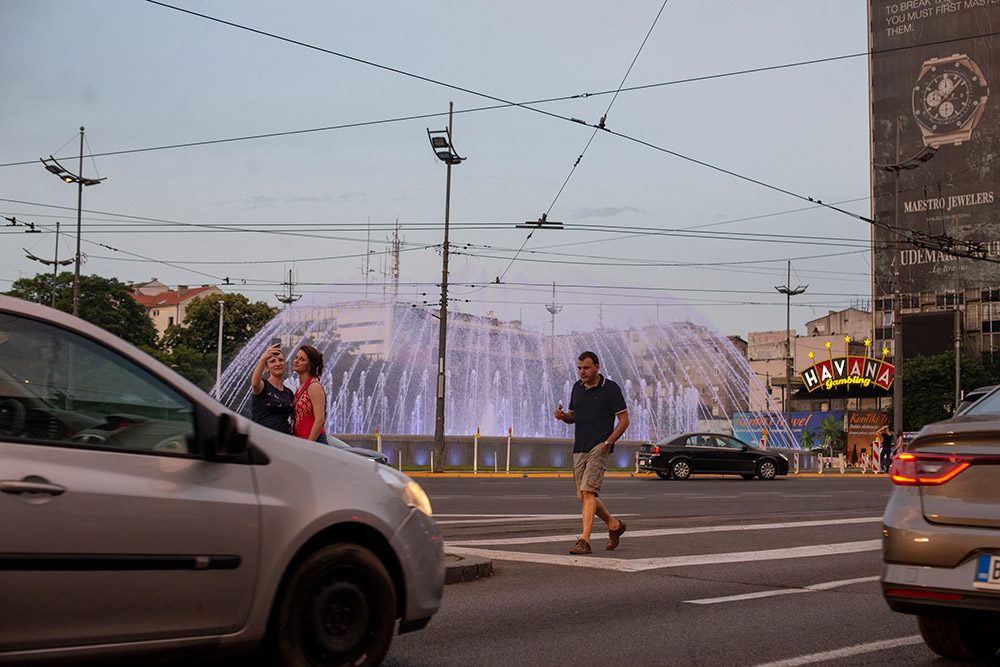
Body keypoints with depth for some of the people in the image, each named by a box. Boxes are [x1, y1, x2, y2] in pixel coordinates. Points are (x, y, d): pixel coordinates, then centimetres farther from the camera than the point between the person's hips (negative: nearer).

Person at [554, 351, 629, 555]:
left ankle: (584, 540, -19)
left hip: (599, 448, -7)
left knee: (587, 492, -18)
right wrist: (563, 416, -1)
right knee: (583, 497, 10)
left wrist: (608, 442, -16)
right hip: (579, 449, 7)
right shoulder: (577, 387, 13)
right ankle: (614, 525, 31)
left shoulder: (611, 388, -5)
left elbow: (624, 419, -5)